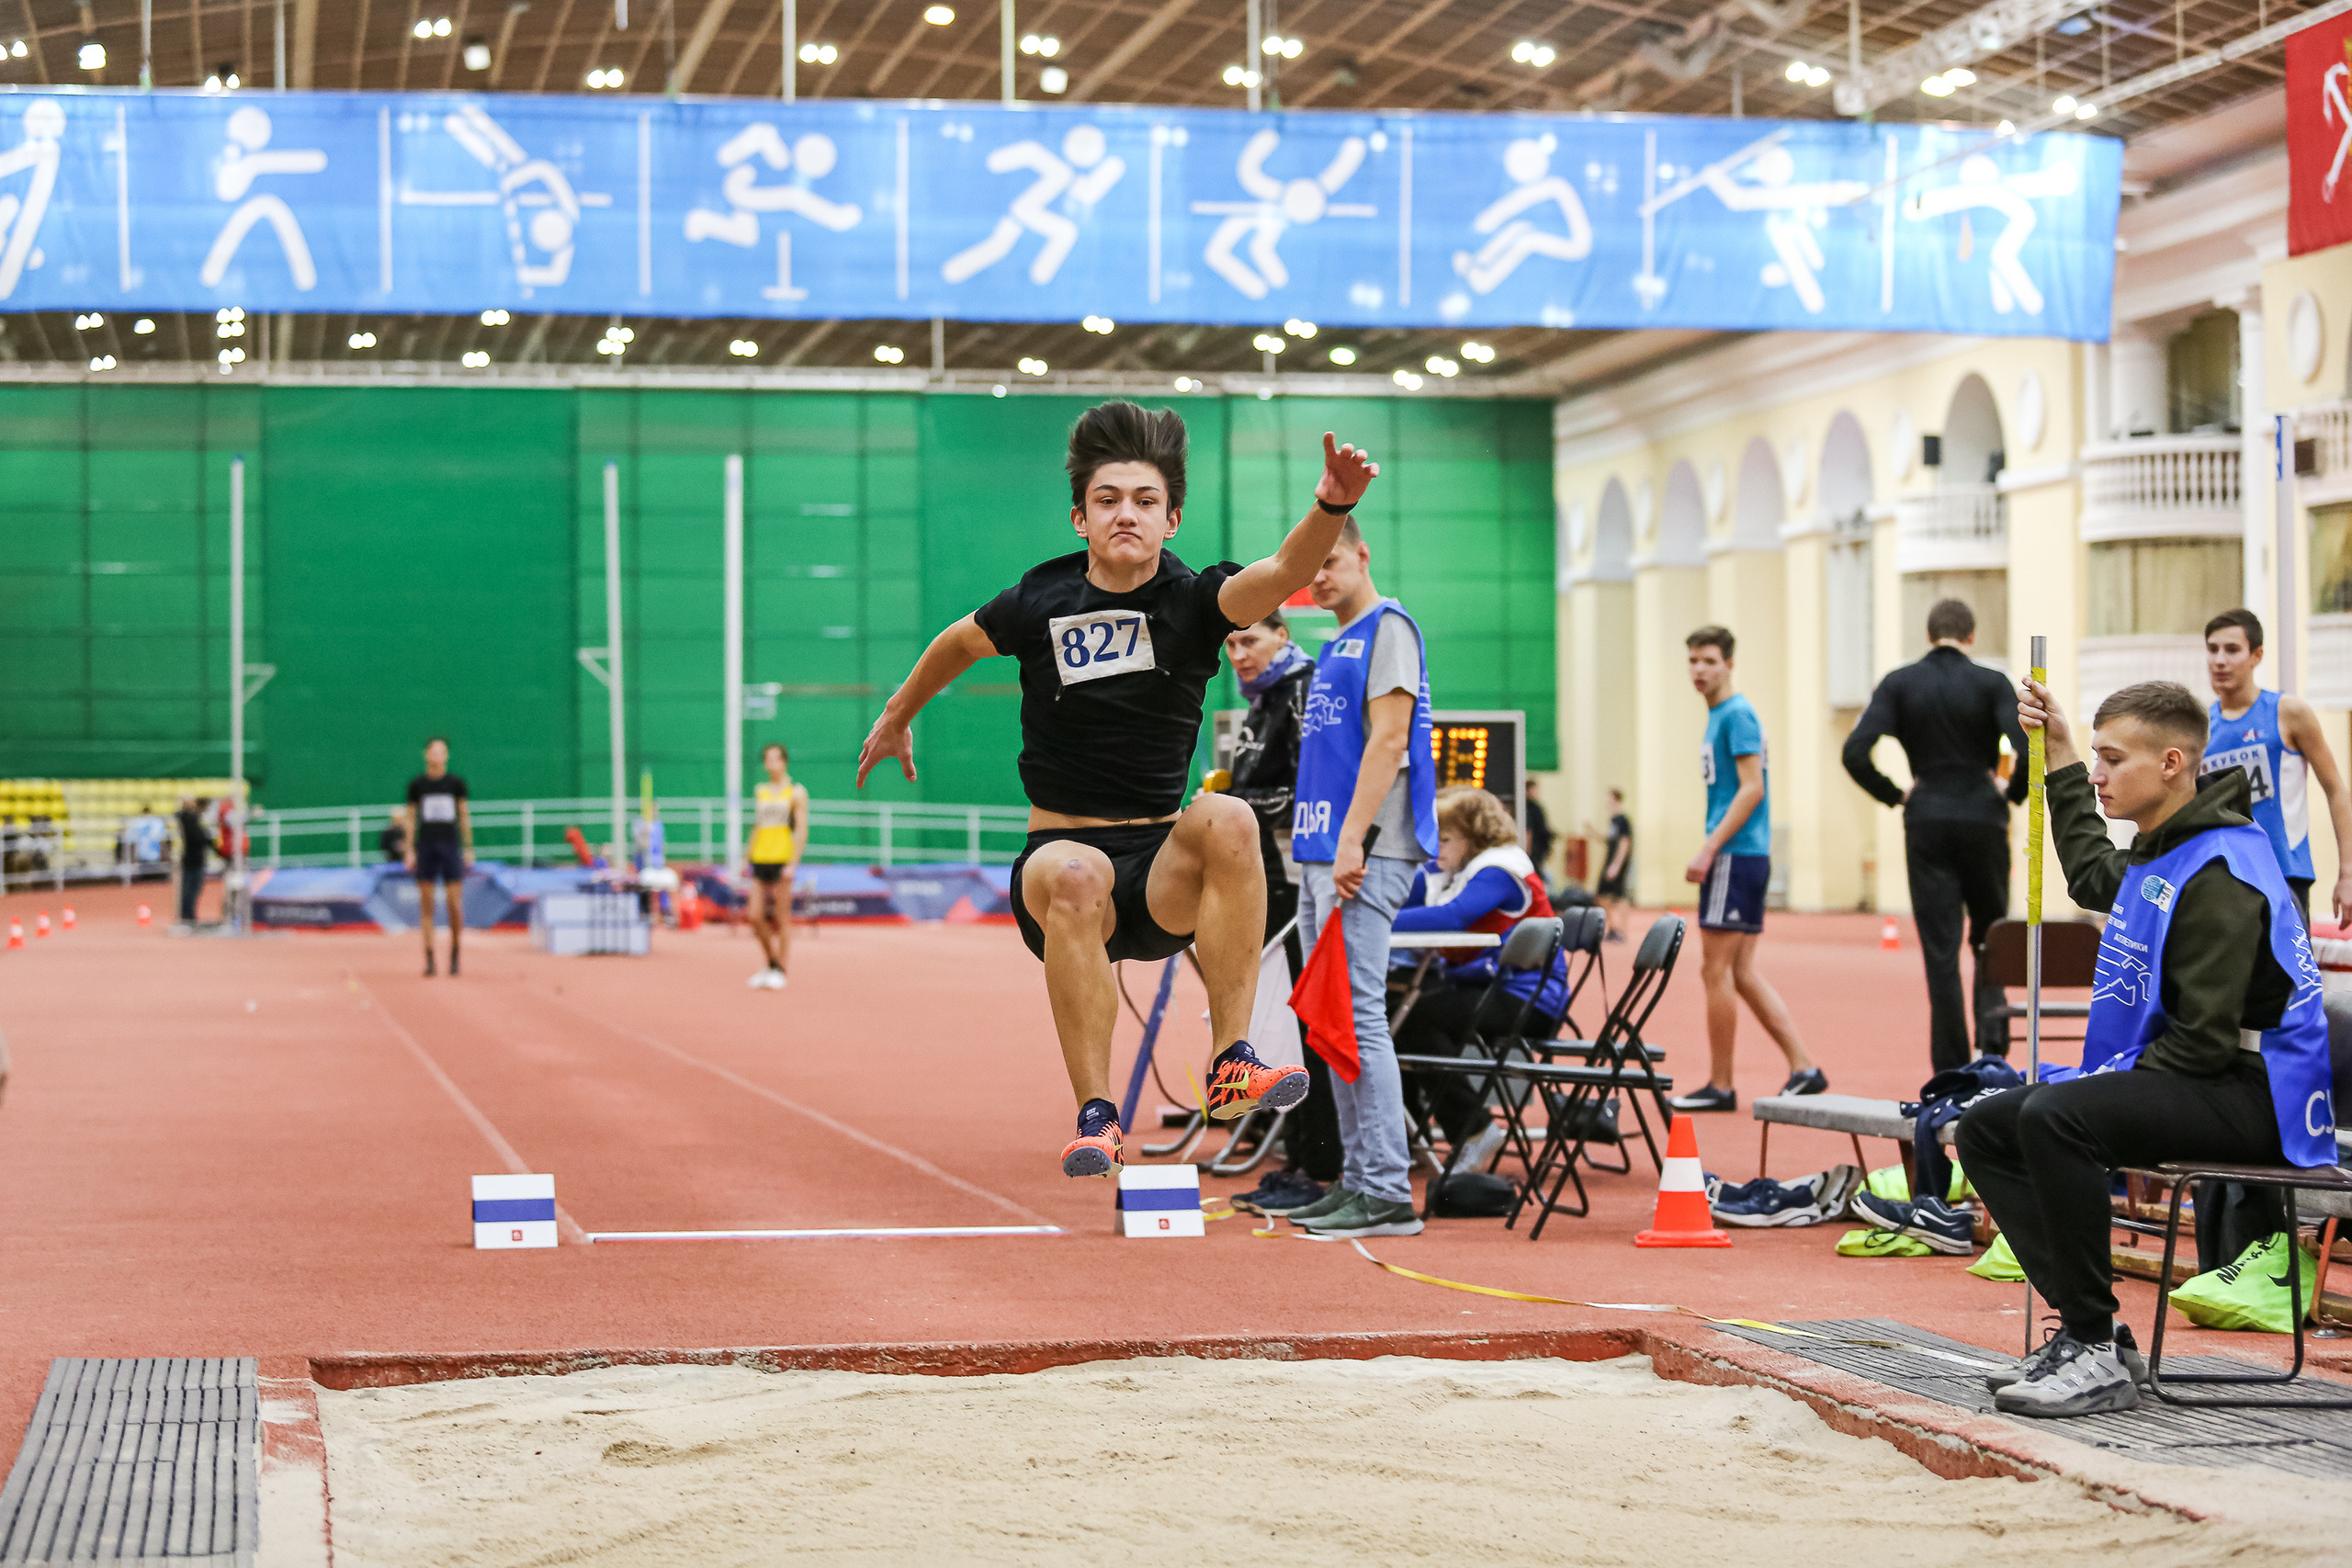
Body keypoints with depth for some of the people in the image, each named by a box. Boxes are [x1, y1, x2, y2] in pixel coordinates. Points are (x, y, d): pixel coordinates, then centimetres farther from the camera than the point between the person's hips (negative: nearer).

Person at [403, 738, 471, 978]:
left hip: (451, 847, 0)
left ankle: (454, 955, 10)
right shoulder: (416, 784, 6)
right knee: (426, 906, -1)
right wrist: (410, 851, 3)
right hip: (425, 848, 0)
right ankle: (429, 959, 2)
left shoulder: (456, 783, 6)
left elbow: (464, 817, 9)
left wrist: (469, 849, 5)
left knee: (455, 906, -5)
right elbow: (410, 819, 10)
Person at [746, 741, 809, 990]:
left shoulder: (796, 793, 0)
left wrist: (793, 863, -13)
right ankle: (772, 963, 17)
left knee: (782, 919, -2)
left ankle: (780, 972, 3)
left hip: (782, 860, -5)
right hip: (760, 861, 5)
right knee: (756, 917, -1)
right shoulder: (760, 792, 16)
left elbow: (802, 831, -4)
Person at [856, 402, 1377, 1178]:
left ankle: (1231, 1067, -32)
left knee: (1226, 819, -33)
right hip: (1060, 855, 0)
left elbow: (1282, 573, -24)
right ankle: (1096, 1114, -33)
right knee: (1075, 874, -37)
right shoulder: (1039, 602, 0)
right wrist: (897, 717, 37)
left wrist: (1331, 508, -43)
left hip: (1164, 879, 1)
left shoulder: (1193, 601, -2)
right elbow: (958, 643, 22)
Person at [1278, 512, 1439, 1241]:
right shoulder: (1335, 646, 22)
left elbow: (1389, 736, -15)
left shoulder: (1388, 627, -5)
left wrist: (1353, 841, -21)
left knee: (1358, 1015, -13)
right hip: (1321, 854, 10)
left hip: (1366, 857, -10)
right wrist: (1314, 847, 17)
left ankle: (1387, 1193, -13)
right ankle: (1357, 1180, 14)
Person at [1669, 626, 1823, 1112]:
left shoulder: (1737, 715, -11)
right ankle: (1803, 1068, 6)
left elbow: (1751, 789, -18)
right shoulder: (1718, 716, 18)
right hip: (1743, 857, 10)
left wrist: (1709, 849, -20)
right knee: (1742, 974, 9)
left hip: (1735, 855, -10)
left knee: (1716, 971, -5)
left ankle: (1719, 1086, 1)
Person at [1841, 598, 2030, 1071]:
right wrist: (2014, 794, 2)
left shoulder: (1900, 684, 1)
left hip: (1927, 823, 1)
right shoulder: (1991, 683, -3)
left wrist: (1893, 795, 4)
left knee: (1941, 951, 2)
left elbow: (1855, 752, -9)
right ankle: (1992, 1045, -4)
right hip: (1983, 819, 0)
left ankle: (1951, 1071, 0)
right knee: (1990, 942, 15)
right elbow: (2029, 749, -16)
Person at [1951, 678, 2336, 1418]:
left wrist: (2105, 1083, -18)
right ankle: (2088, 1330, -2)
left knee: (2055, 1117, -32)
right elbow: (2092, 876, 38)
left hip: (2249, 1097, -11)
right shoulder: (2161, 856, 12)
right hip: (2188, 1086, 11)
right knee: (1986, 1127, 3)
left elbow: (2205, 1039, -23)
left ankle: (2098, 1356, -25)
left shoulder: (2220, 875, -18)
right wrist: (2060, 755, 37)